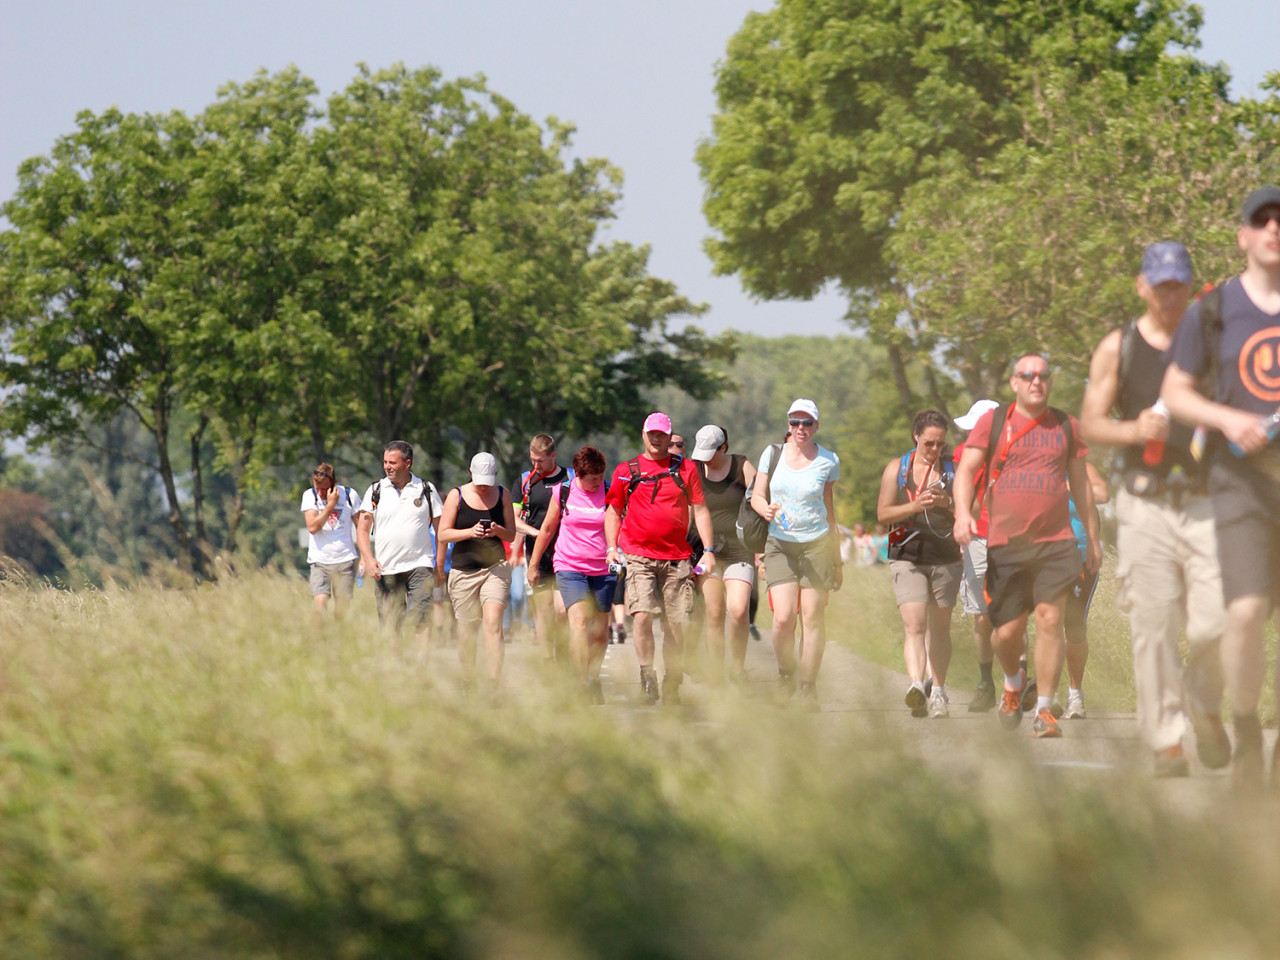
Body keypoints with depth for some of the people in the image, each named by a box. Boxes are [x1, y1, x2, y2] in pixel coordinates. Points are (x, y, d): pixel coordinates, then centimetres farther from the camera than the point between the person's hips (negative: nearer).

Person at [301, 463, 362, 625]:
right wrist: (330, 505, -15)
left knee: (342, 612, 2)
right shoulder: (309, 496, 0)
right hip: (320, 561, -1)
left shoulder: (349, 495, 0)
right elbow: (312, 527, -11)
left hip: (345, 561, 1)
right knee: (319, 607, -16)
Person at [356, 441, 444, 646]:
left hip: (420, 566, -2)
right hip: (385, 569, 2)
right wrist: (369, 559, -10)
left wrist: (440, 566, 5)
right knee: (391, 627, 1)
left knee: (419, 621, -15)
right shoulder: (376, 491, 8)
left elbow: (440, 529, 10)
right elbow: (362, 529, 6)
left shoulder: (427, 489, 6)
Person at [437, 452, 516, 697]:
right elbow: (443, 534, 0)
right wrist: (470, 532, -16)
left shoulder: (502, 495, 7)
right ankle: (467, 683, 18)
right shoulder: (457, 495, 2)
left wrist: (497, 530, -12)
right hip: (464, 569, 0)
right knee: (466, 629, 2)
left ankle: (494, 684, -22)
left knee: (493, 622, -17)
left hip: (495, 566, 0)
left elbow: (511, 535, 10)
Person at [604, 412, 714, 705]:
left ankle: (672, 688, 11)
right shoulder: (626, 471, 10)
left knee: (675, 624, 0)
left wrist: (708, 550, 4)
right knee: (642, 614, -20)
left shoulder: (686, 468, 11)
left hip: (676, 557, 1)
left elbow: (699, 510, 12)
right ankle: (647, 675, -6)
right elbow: (613, 511, 17)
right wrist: (612, 547, 4)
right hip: (637, 556, -1)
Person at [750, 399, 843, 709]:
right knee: (783, 617, -11)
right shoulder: (773, 453, 5)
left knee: (813, 617, -4)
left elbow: (829, 509, 10)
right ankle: (786, 674, 14)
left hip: (817, 544, 0)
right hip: (780, 544, 0)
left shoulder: (828, 460, 3)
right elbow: (756, 495, 9)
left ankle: (809, 686, 5)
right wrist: (765, 508, -16)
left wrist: (837, 559, 12)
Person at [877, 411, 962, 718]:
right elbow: (883, 513, 3)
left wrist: (946, 503, -14)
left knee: (939, 628, 9)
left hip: (946, 557, 1)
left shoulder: (954, 469, 6)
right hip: (908, 557, -1)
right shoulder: (897, 468, 6)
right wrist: (915, 507, -14)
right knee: (914, 625, -17)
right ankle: (916, 686, -31)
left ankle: (938, 692, 22)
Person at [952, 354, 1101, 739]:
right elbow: (966, 470, -1)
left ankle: (1044, 711, -6)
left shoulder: (1066, 426, 12)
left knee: (1049, 620, -13)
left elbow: (1080, 484, 20)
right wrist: (962, 513, -20)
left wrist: (1093, 539, 21)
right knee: (1006, 631, 1)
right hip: (1005, 544, -1)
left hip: (1055, 542, 1)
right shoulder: (992, 422, 5)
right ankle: (1013, 682, 35)